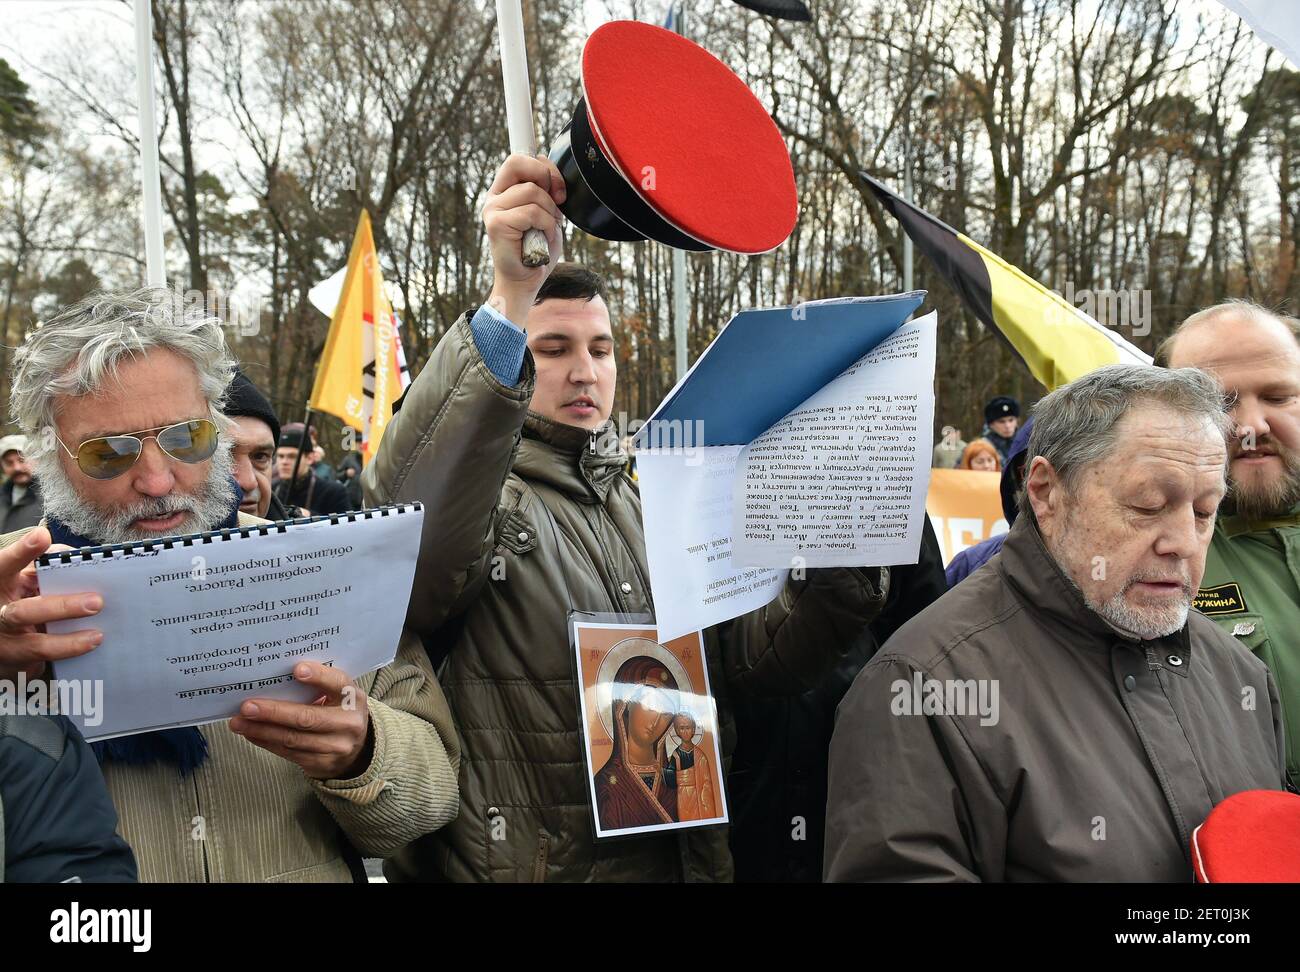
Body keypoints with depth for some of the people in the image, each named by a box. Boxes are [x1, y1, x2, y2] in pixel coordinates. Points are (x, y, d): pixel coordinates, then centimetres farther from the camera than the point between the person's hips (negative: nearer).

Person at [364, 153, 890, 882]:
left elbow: (764, 657, -1)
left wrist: (839, 571, -19)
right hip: (523, 864, -4)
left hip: (682, 857, 5)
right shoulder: (473, 503, -8)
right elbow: (405, 509, -32)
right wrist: (508, 302, -42)